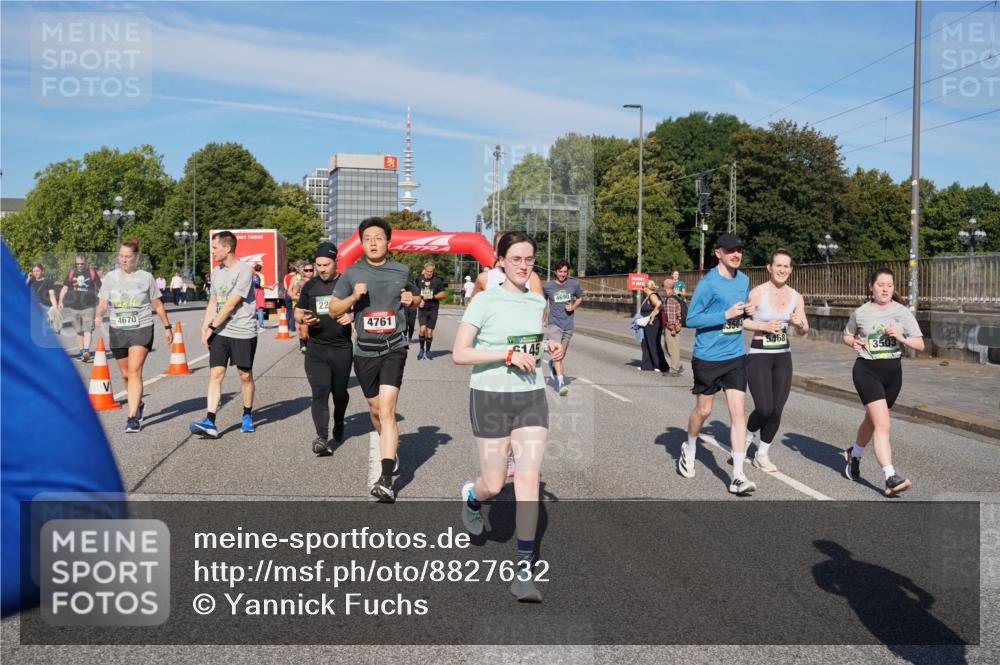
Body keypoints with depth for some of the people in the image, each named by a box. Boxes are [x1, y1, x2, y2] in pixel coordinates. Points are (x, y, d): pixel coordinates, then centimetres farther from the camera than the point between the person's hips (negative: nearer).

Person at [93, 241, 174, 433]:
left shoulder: (145, 277, 2)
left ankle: (133, 417, -16)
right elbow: (103, 302, 3)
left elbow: (157, 304, 9)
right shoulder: (110, 277, 7)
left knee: (135, 372, -15)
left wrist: (167, 327, 12)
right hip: (117, 330, 3)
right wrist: (98, 315, -18)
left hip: (141, 330, -3)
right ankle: (138, 404, 35)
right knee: (126, 374, 11)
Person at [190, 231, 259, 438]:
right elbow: (213, 301, 17)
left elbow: (231, 305, -15)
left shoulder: (244, 270, -13)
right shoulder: (216, 271, 12)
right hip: (219, 333, 6)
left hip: (243, 332, -5)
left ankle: (247, 416, 25)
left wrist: (212, 326, -10)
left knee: (245, 375, 7)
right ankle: (210, 423, -10)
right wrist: (204, 328, 7)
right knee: (216, 374, -5)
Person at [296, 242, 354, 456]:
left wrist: (352, 317, -18)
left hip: (342, 349, -1)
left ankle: (339, 424, 40)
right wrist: (304, 319, -8)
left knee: (340, 392, 13)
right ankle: (322, 438, -18)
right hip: (316, 349, 1)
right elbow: (298, 312, 15)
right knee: (319, 393, -12)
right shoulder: (310, 286, 8)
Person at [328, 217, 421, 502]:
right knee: (376, 409, 16)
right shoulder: (351, 273, 1)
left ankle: (386, 479, -20)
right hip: (365, 351, 2)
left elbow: (416, 297, 21)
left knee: (387, 410, -15)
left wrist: (412, 299, -2)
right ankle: (392, 447, 46)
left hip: (394, 347, -2)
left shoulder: (402, 271, 3)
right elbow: (333, 309, 4)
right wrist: (354, 296, -14)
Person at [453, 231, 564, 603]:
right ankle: (471, 496, 44)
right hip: (491, 397, -4)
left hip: (531, 398, 4)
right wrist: (509, 354, -22)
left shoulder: (538, 302, 8)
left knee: (529, 480, -5)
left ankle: (524, 571, 2)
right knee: (494, 485, 4)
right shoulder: (486, 301, -10)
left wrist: (549, 348, 4)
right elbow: (459, 354, -15)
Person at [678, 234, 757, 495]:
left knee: (738, 412, -5)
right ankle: (689, 451, 41)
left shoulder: (743, 280, 7)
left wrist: (747, 311, -1)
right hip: (707, 358, -4)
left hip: (736, 357, 4)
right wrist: (726, 314, -22)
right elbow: (691, 319, -14)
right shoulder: (707, 283, -13)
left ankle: (738, 477, -4)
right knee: (703, 410, 11)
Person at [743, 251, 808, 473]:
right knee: (764, 409, -12)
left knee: (776, 411, 4)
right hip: (758, 356, -4)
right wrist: (764, 326, -18)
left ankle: (762, 454, 23)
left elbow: (803, 332, 11)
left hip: (783, 357, 4)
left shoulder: (796, 297, 4)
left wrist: (799, 324, -12)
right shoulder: (757, 293, -10)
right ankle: (748, 436, 22)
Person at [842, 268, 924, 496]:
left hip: (893, 371, 3)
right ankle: (891, 478, -20)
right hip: (867, 370, -3)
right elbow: (847, 335, 17)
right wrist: (853, 342, -5)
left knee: (872, 420, 21)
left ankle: (854, 454, 48)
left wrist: (901, 338, -19)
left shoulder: (903, 312, 1)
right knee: (883, 424, -16)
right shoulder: (860, 313, 0)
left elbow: (920, 344, -1)